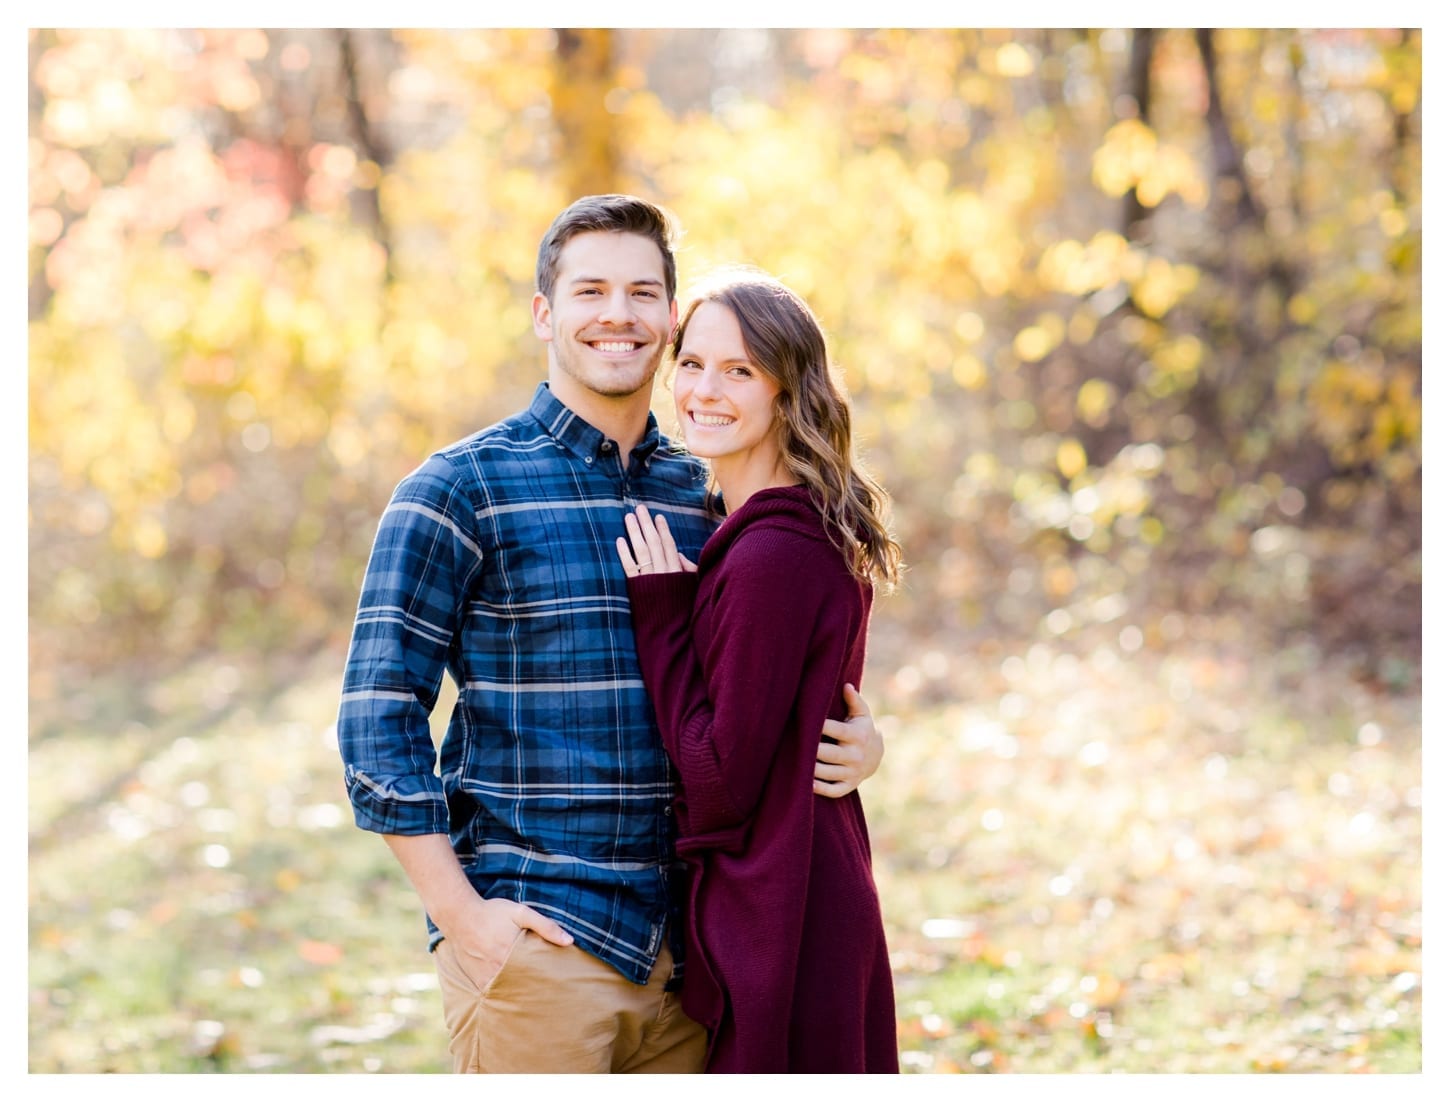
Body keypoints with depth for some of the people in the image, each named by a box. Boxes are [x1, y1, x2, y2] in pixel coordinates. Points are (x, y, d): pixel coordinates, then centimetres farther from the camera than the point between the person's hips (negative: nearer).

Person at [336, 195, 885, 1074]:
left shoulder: (704, 495, 12)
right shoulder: (466, 486, -2)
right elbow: (380, 717, -6)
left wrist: (856, 738, 1)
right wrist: (461, 915, -12)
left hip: (683, 956, 5)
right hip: (534, 948, -5)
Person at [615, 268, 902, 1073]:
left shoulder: (771, 556, -20)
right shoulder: (822, 536, 10)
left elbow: (723, 777, -19)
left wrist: (661, 616, -12)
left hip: (773, 929, -10)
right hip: (828, 906, 10)